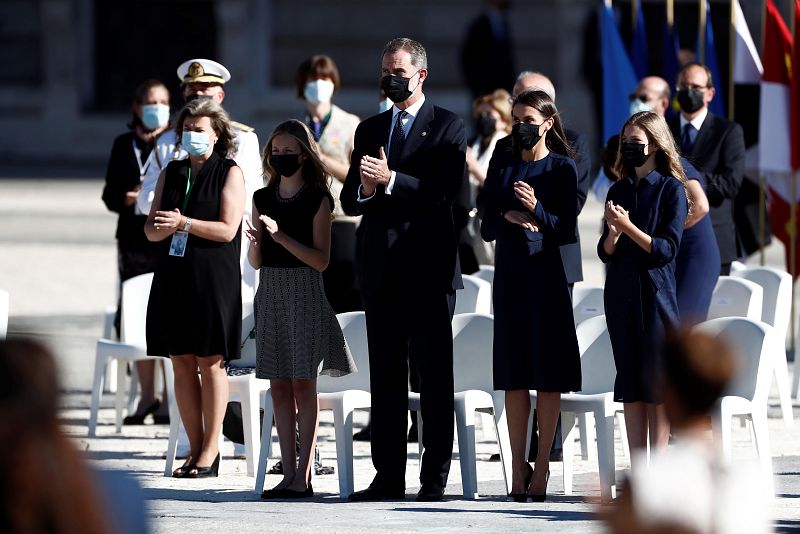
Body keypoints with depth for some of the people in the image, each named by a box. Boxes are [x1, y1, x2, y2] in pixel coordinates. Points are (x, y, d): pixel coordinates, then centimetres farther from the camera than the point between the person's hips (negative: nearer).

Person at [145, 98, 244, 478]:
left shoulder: (229, 173, -1)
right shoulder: (171, 173, 14)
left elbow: (227, 229, -10)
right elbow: (151, 229, 11)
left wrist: (184, 223, -16)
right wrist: (166, 227, -11)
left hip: (214, 278, -5)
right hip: (174, 275, 5)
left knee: (211, 363, -3)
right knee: (181, 363, 4)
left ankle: (210, 450, 1)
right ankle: (195, 449, 9)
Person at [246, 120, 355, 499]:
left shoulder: (317, 200, -4)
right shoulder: (263, 199, 10)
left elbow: (321, 260, -10)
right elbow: (256, 262, 9)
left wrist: (281, 237, -21)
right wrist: (256, 242, -13)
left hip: (304, 293, -5)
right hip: (271, 292, 5)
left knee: (303, 382, -7)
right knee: (279, 385, 3)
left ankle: (303, 477, -7)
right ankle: (289, 474, 5)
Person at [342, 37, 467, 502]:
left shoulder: (448, 128, 0)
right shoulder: (369, 130, 16)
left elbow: (446, 192, -13)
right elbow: (349, 201, 12)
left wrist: (392, 180, -21)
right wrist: (366, 190, -10)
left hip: (429, 269, -5)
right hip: (381, 269, 5)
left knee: (435, 378, -2)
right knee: (385, 378, 6)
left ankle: (435, 479, -1)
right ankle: (389, 477, 9)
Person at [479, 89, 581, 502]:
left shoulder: (562, 168, -1)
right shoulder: (501, 168, 10)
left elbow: (568, 231, -6)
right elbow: (486, 229, 7)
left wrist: (537, 211, -22)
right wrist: (507, 217, -13)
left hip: (548, 276, -3)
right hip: (510, 277, 3)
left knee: (548, 374, -2)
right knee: (514, 374, 2)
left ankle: (541, 467, 0)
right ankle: (518, 466, 5)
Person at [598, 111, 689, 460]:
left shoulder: (671, 189, -3)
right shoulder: (619, 191, 11)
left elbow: (667, 249, -10)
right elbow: (605, 253, 9)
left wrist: (628, 227, -20)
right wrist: (613, 233, -12)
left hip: (655, 294, -5)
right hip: (621, 294, 5)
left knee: (657, 381, -5)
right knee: (630, 381, 5)